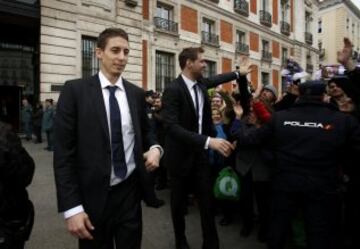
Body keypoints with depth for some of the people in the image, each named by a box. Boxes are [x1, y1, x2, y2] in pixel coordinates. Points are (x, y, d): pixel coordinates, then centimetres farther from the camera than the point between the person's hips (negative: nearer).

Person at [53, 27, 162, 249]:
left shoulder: (137, 93, 4)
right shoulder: (75, 90, -8)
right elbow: (63, 152, -10)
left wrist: (155, 148, -5)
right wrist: (71, 207, -14)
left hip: (130, 191, 3)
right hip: (93, 196, -3)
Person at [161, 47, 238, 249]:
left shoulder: (201, 83, 1)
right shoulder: (173, 90, -19)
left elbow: (216, 80, 27)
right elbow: (172, 127, -30)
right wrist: (209, 141, -37)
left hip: (200, 153, 5)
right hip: (181, 156, -5)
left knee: (208, 200, 6)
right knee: (180, 202, 13)